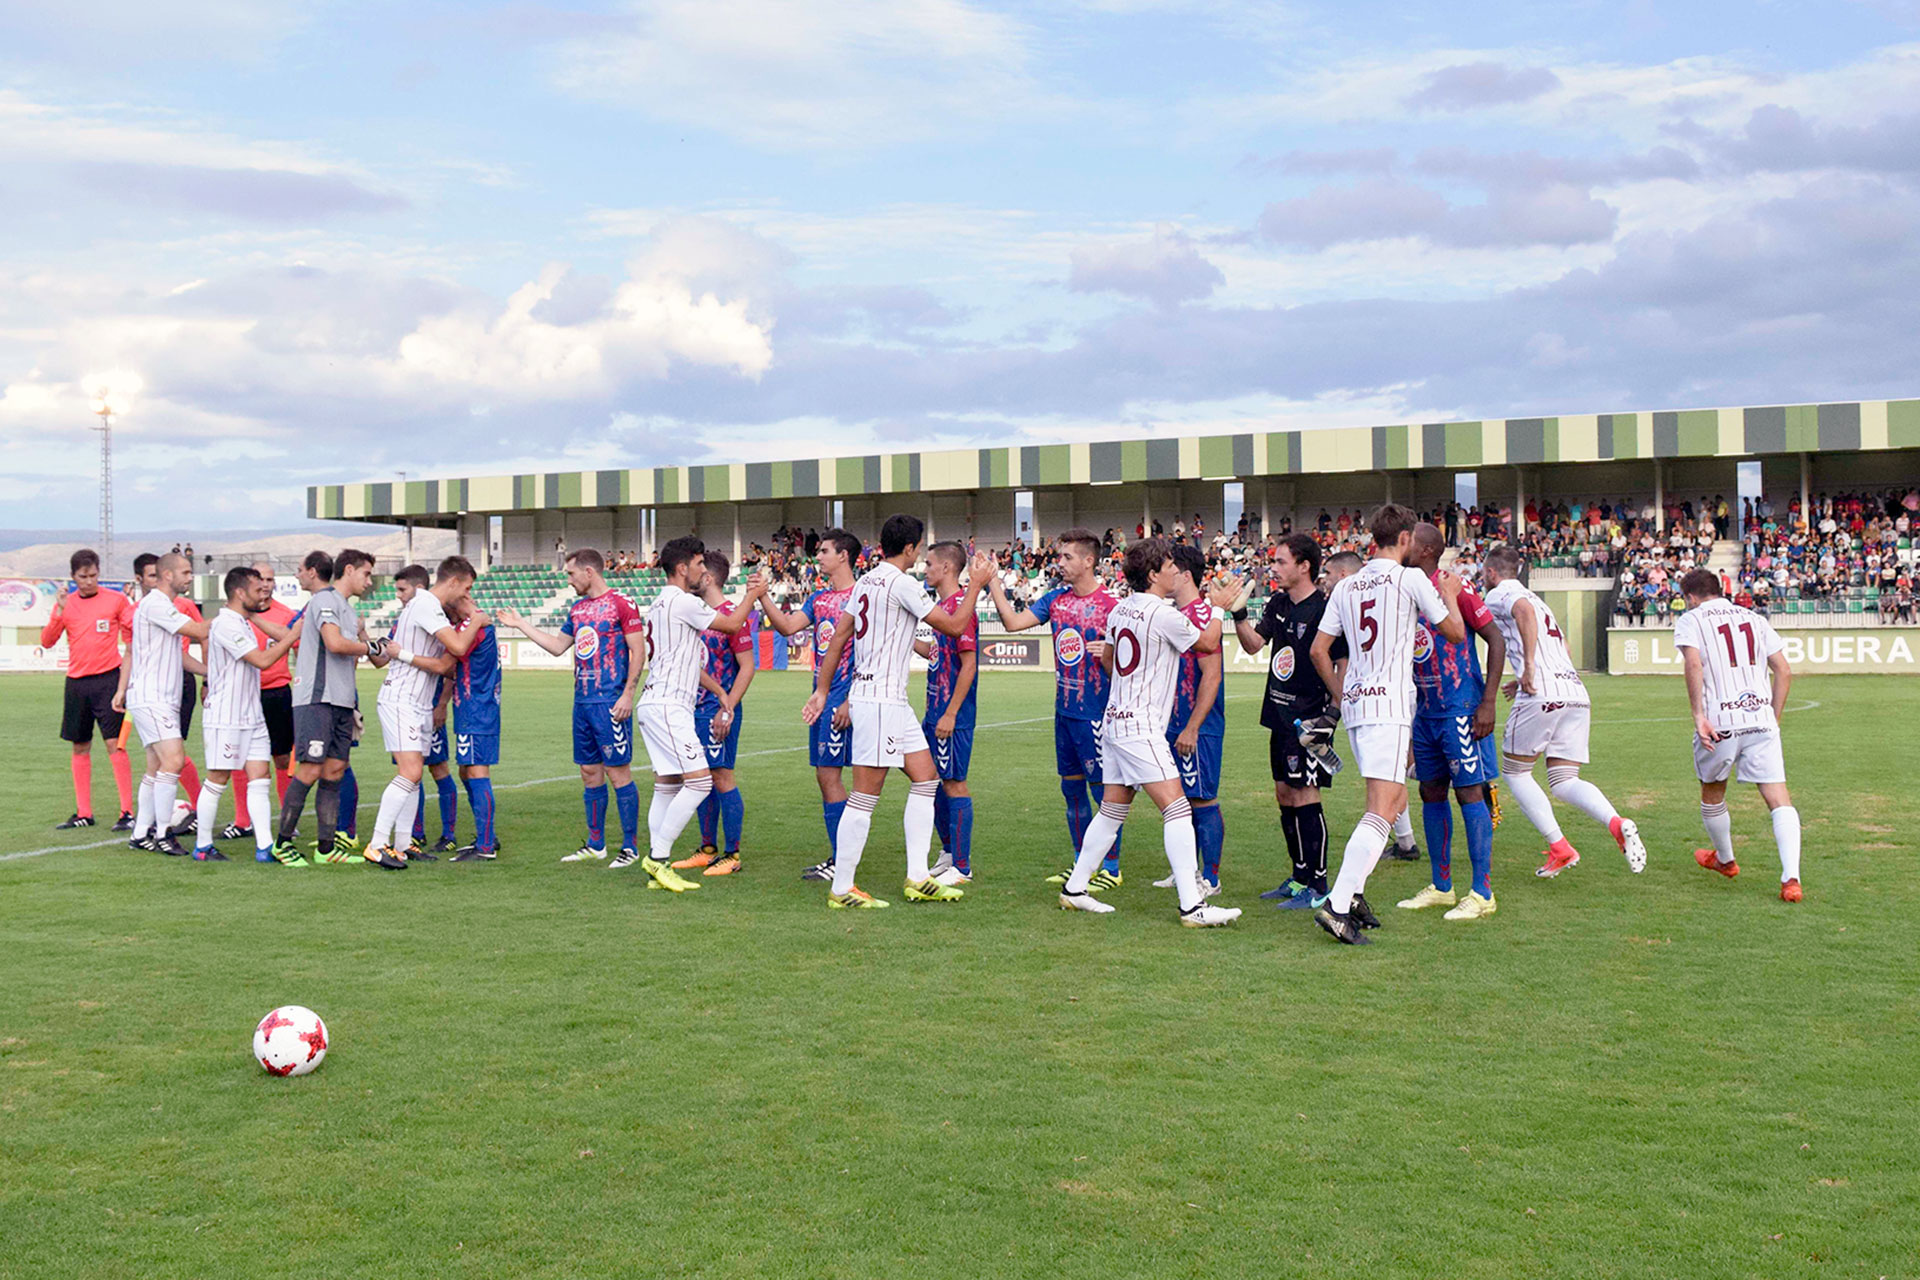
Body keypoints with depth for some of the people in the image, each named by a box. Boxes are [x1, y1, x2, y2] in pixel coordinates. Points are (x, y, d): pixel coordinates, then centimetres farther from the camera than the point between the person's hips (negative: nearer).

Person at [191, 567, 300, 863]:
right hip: (225, 717, -9)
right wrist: (295, 634, -17)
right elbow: (262, 660, -22)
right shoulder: (226, 624, -16)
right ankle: (202, 846, 11)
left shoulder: (241, 622, 14)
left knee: (260, 777, 1)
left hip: (252, 716, 9)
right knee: (217, 781, 0)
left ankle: (264, 847, -2)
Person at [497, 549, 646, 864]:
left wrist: (627, 694, -16)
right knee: (590, 772, 11)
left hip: (610, 702, -8)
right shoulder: (577, 609, 16)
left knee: (618, 772, -6)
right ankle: (595, 845, 19)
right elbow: (558, 646, 27)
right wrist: (520, 624, 26)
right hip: (582, 701, 8)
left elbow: (638, 652, -9)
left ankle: (631, 846, 1)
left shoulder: (621, 605, -7)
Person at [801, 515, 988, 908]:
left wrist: (823, 690, 21)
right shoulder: (902, 584, -14)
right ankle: (841, 889, 2)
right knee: (865, 795, -5)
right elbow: (954, 625, -10)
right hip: (879, 701, -10)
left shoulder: (866, 580, 13)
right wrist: (977, 584, 3)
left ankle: (918, 878, 11)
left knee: (926, 777, 10)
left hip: (892, 701, 10)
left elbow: (839, 636, 16)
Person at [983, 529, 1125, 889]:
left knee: (1103, 787, -1)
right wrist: (993, 584, -3)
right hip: (1065, 709, 7)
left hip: (1095, 712, -7)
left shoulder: (1109, 605, -12)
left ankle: (1111, 868, 11)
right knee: (1072, 787, 14)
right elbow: (1014, 622, 3)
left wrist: (1108, 653, -28)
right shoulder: (1057, 598, 7)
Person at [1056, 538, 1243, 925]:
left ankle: (1075, 889, 23)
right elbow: (1207, 643, 1)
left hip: (1115, 718, 9)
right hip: (1140, 727, -9)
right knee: (1177, 809, -10)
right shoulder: (1163, 614, -14)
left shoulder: (1120, 609, 10)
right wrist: (1219, 607, 16)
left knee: (1112, 810, 16)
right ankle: (1192, 907, -14)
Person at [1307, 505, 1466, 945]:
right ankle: (1338, 905, -22)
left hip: (1355, 703, 7)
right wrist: (1450, 595, 23)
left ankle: (1353, 892, 14)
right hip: (1388, 706, -7)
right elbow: (1456, 632, 5)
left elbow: (1319, 650, 13)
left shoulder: (1345, 587, 11)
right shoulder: (1411, 579, -5)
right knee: (1382, 810, -11)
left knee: (1395, 800, 19)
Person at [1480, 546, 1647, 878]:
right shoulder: (1535, 598, 29)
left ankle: (1559, 847, 1)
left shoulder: (1499, 594, 4)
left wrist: (1529, 663, -24)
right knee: (1564, 782, 7)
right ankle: (1617, 823, -21)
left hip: (1541, 696, -7)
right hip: (1575, 692, 7)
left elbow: (1525, 611, -20)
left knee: (1514, 770, 10)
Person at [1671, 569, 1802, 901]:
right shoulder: (1754, 619, 19)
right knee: (1779, 799, -5)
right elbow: (1784, 672, 13)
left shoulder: (1691, 620, 6)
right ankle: (1791, 877, -21)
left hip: (1719, 722, -2)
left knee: (1712, 795, 21)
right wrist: (1774, 719, 18)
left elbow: (1693, 664, -13)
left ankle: (1725, 859, 39)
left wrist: (1698, 715, -17)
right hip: (1761, 718, 3)